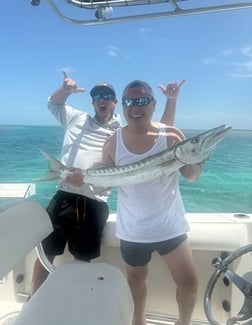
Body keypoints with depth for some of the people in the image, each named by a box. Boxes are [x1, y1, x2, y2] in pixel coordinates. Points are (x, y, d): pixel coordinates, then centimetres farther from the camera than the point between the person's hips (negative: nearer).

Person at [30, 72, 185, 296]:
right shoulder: (77, 119, 15)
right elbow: (53, 103, 29)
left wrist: (172, 100, -3)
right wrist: (66, 89, 8)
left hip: (95, 203, -1)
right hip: (64, 196, 2)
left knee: (83, 259, 10)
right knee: (46, 253, 9)